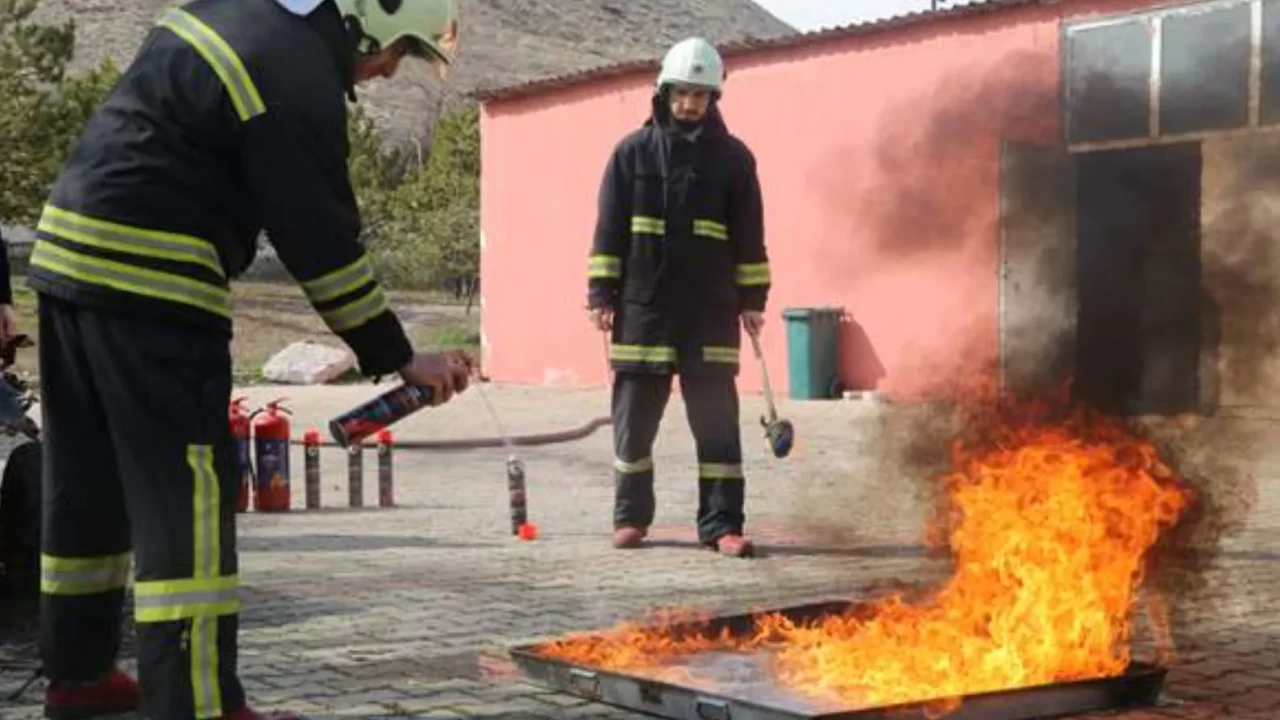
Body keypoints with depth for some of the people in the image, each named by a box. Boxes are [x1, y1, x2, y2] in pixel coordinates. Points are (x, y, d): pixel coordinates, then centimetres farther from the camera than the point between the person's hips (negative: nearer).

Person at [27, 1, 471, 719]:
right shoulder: (299, 81, -16)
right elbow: (322, 243, -14)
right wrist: (401, 360, -5)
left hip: (70, 249, 10)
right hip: (149, 284, -10)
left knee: (90, 481, 17)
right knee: (189, 493, -8)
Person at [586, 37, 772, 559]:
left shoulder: (733, 158, 4)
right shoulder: (633, 152, 3)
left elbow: (749, 236, 7)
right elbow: (608, 229, 4)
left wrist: (753, 298, 4)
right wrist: (601, 294, 0)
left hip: (711, 310, 0)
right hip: (643, 306, 0)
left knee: (717, 421, -1)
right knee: (635, 418, 6)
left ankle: (721, 524, 4)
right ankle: (631, 516, 19)